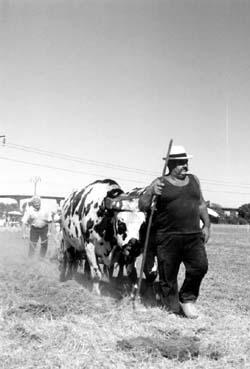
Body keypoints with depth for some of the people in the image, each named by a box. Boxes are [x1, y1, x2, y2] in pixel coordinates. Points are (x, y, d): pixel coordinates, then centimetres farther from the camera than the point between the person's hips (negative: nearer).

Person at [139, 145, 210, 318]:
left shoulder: (194, 180, 13)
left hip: (193, 236, 3)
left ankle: (187, 298, 10)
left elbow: (201, 204, 20)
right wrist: (150, 192, -22)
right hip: (167, 238, -3)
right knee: (168, 276, 3)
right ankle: (173, 308, 21)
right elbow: (143, 207, -5)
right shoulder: (159, 184, -1)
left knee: (200, 266, -12)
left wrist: (207, 225, 13)